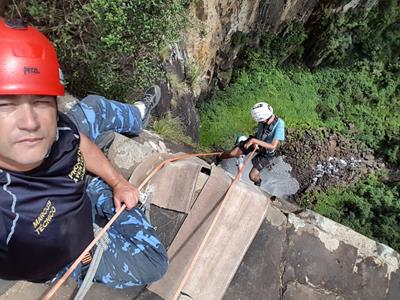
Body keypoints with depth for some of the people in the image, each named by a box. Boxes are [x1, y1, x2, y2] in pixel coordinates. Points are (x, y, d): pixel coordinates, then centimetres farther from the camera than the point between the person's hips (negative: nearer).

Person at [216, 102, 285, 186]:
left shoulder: (279, 124, -35)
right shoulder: (263, 121, -21)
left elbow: (273, 146, -39)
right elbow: (258, 133, -1)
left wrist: (254, 140, -42)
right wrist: (254, 142, -20)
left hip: (266, 152, -3)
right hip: (256, 142, 4)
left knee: (252, 176, -7)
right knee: (232, 153, -9)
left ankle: (258, 183, 32)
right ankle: (217, 159, 25)